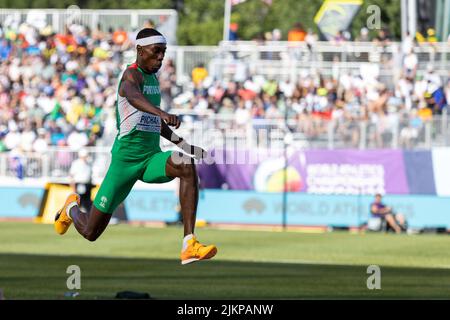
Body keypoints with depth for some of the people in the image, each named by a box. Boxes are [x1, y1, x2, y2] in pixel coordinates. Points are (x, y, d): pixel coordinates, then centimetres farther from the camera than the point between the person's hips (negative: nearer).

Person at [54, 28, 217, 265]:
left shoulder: (153, 78, 15)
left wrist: (184, 145, 26)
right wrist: (162, 113, -57)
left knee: (188, 167, -28)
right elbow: (133, 96, -38)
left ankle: (189, 246, -34)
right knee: (90, 232, 1)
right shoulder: (132, 74, -12)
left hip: (152, 157, 6)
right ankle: (72, 208, 42)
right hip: (126, 158, -6)